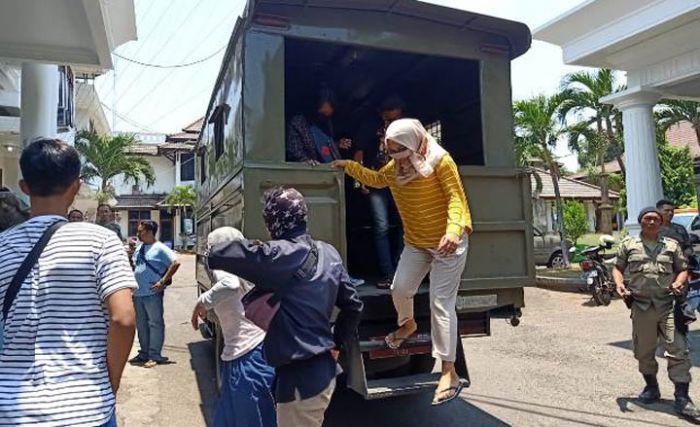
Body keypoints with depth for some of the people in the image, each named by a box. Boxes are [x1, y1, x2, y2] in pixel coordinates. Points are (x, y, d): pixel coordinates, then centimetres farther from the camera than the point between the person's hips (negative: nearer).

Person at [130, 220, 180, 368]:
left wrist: (163, 281, -17)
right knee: (141, 325, 15)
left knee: (155, 324, 0)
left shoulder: (160, 248, -10)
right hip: (138, 293, 8)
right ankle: (144, 353, 27)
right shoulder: (139, 248, 14)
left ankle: (154, 355, 5)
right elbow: (132, 265, 28)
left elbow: (176, 263, -17)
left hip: (152, 294, -8)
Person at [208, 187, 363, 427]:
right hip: (325, 369, 8)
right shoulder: (329, 253, 4)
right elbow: (353, 306, 10)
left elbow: (216, 256, -21)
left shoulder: (280, 255, -20)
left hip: (301, 377, -8)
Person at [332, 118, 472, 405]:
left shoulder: (440, 161, -17)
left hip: (447, 244, -6)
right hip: (415, 243, 7)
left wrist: (453, 230, -40)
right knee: (400, 288, 7)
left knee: (441, 303, -8)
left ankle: (449, 372, 1)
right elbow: (376, 179, 24)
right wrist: (349, 166, 18)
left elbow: (456, 198, -24)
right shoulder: (396, 166, 4)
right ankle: (408, 325, 43)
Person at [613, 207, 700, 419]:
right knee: (644, 352, 11)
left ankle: (682, 399, 0)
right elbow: (618, 267, 14)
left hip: (668, 306, 0)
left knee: (678, 351, -8)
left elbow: (683, 269, 14)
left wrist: (679, 282, -8)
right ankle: (651, 388, 32)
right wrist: (619, 283, -6)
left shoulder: (672, 245, 10)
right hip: (641, 307, 0)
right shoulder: (629, 245, 9)